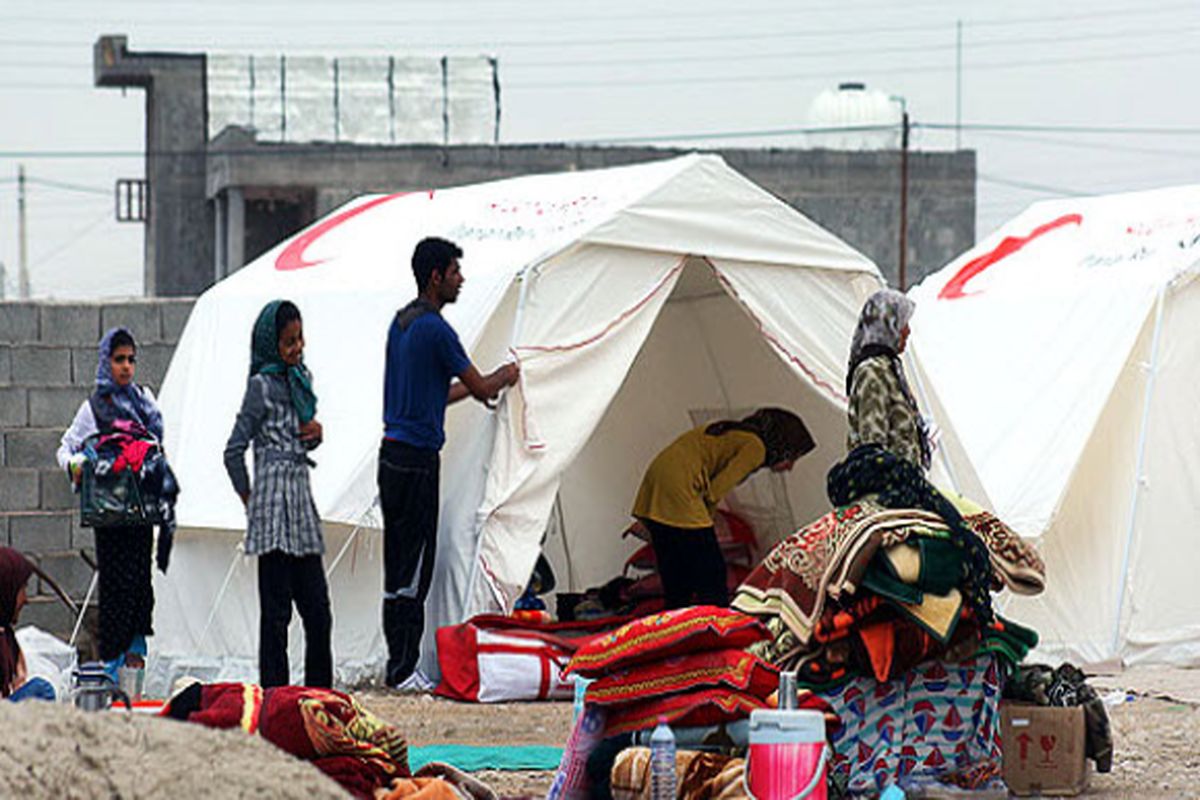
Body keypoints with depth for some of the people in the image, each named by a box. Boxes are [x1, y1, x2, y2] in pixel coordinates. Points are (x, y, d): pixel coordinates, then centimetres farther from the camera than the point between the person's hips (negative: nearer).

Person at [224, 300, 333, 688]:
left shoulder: (302, 378, 16)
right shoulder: (262, 386, -7)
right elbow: (234, 450, -7)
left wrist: (317, 431, 5)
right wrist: (250, 502, -2)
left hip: (302, 503, 7)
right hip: (275, 503, -7)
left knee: (318, 610, 7)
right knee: (276, 611, -5)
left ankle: (321, 693, 13)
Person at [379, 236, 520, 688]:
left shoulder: (400, 323, 16)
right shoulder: (435, 329, -14)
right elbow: (481, 389, -8)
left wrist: (467, 388, 29)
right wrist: (507, 376, 12)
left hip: (392, 452, 10)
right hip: (418, 457, -10)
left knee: (397, 561, 12)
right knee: (414, 565, -6)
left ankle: (396, 663, 15)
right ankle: (405, 667, -6)